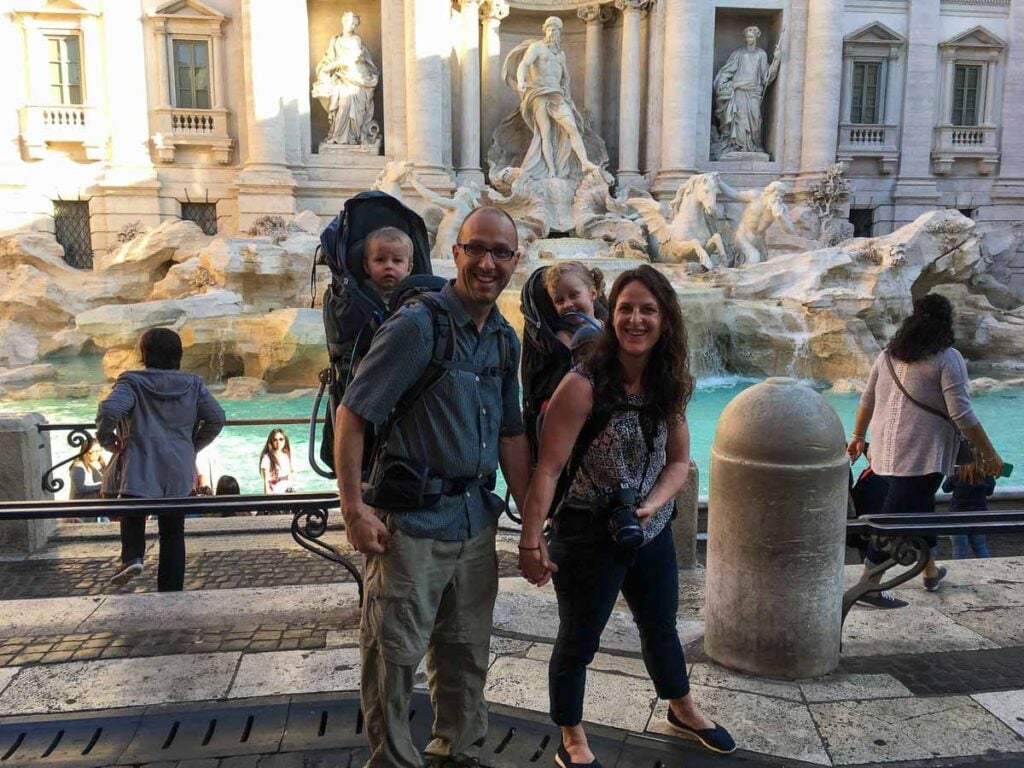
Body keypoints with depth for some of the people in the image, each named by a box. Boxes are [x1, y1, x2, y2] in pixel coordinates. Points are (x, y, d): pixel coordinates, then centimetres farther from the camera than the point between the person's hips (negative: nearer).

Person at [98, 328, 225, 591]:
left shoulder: (132, 382, -4)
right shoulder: (193, 384, 6)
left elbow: (109, 410, -20)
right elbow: (217, 418, 4)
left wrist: (107, 440, -2)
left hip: (139, 467, -3)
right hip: (179, 471, 3)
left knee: (132, 511, 21)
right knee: (173, 533, 11)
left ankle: (132, 557, -4)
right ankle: (171, 589, 13)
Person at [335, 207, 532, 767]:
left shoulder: (505, 339, 7)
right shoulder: (417, 324, -14)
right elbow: (351, 415, -14)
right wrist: (354, 510, -16)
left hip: (477, 520, 7)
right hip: (412, 519, -6)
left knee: (467, 653, 19)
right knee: (394, 656, 5)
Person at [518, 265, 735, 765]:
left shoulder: (670, 386, -2)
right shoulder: (584, 385, -21)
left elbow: (678, 461, 3)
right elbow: (548, 469, -21)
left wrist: (649, 507, -14)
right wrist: (531, 542, -22)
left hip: (652, 532, 6)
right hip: (587, 536, -6)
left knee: (662, 627, 26)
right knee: (579, 640, 11)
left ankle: (682, 712, 52)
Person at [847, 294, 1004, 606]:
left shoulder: (889, 354, 9)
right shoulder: (947, 358, -10)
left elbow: (866, 400, 14)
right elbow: (961, 414, -14)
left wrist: (858, 436, 25)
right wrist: (989, 454, -6)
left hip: (887, 451, 7)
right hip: (921, 455, -7)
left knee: (920, 506, 23)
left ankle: (931, 572, 38)